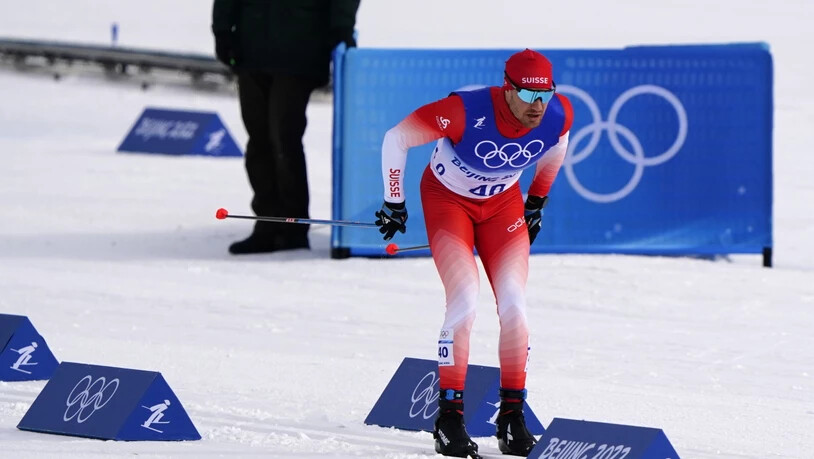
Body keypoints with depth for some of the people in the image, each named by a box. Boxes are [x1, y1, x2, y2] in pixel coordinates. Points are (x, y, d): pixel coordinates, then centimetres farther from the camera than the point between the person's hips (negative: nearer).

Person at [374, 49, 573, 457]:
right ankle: (449, 416, -10)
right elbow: (396, 139, -22)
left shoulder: (559, 115, -22)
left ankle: (512, 416, -1)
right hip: (448, 198, -4)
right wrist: (394, 202, -13)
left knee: (514, 304, -11)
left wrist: (537, 201, 14)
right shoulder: (466, 112, -35)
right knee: (465, 301, -19)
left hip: (503, 201, 4)